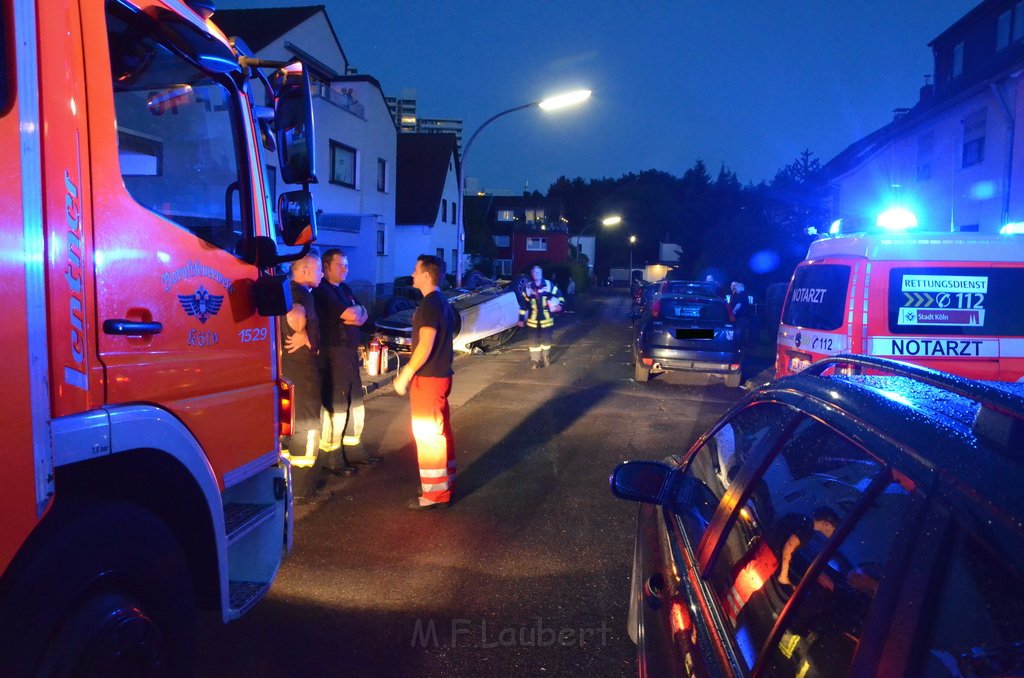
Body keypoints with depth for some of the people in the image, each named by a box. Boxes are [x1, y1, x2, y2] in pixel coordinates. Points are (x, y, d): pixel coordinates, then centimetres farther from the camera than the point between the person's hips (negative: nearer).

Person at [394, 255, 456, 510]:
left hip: (428, 378, -10)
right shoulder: (442, 302, 12)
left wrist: (405, 375, -17)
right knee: (439, 432, 16)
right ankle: (444, 484, 26)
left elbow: (425, 345, -24)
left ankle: (435, 493, 4)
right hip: (440, 375, 10)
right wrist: (409, 371, 20)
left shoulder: (429, 304, -18)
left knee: (427, 435, -3)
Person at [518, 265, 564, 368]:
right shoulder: (527, 287, 0)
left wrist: (559, 305, -19)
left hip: (546, 319, -1)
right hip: (533, 320, 1)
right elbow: (523, 304, 5)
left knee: (546, 339, 11)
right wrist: (521, 319, 4)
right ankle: (535, 360, 18)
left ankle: (546, 357, 34)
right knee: (534, 340, 5)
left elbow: (559, 296, 2)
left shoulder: (549, 285, -5)